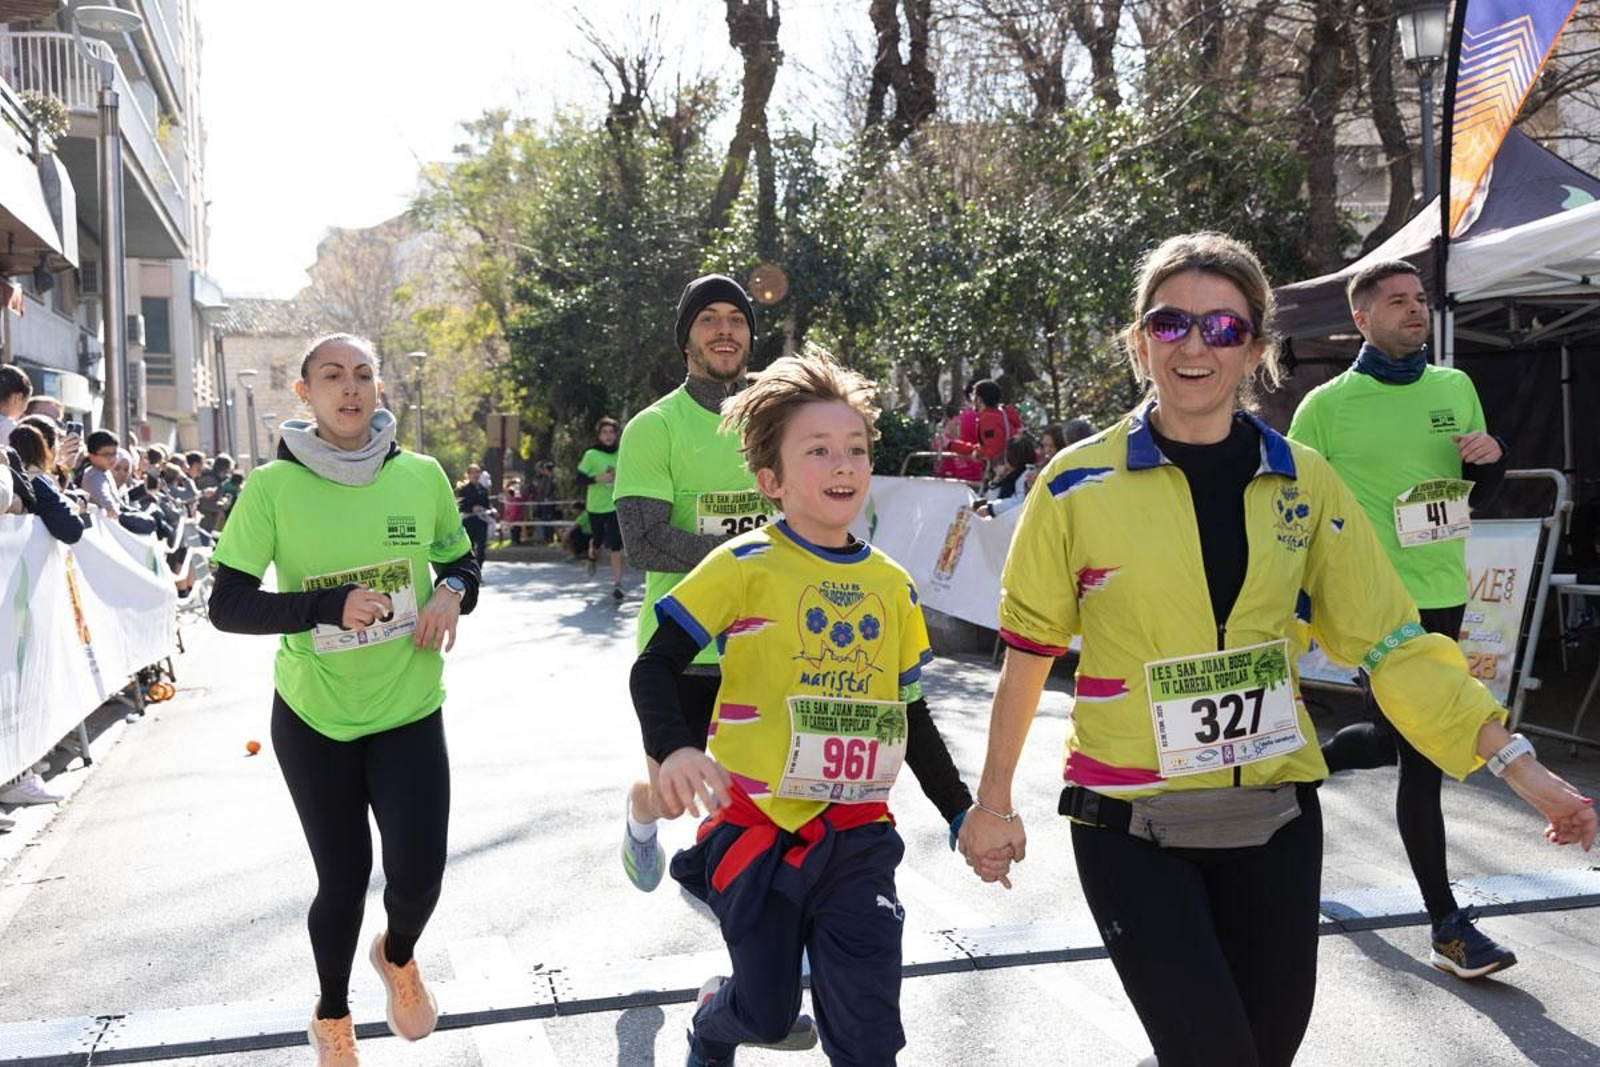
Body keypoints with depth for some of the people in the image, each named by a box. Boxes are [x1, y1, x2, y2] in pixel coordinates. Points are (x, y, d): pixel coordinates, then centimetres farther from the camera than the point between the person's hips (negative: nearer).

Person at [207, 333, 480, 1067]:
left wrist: (453, 593, -13)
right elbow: (226, 606, -11)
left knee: (418, 876, -4)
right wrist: (332, 605, -25)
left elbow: (462, 560, 10)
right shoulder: (272, 487, -11)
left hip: (409, 713, 1)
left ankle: (398, 957, 36)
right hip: (312, 717, -1)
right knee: (342, 879, 12)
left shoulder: (422, 476, -5)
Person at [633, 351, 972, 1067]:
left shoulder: (893, 585, 5)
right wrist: (674, 749, -29)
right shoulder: (746, 565, -10)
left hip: (858, 837, 3)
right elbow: (655, 666, -10)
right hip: (755, 828, -3)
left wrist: (960, 811, 13)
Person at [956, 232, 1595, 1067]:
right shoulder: (1077, 484, -8)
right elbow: (1029, 653, 0)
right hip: (1131, 825, -3)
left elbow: (1390, 640, 3)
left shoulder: (1304, 482, 0)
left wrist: (1515, 762, -4)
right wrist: (993, 803, 5)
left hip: (1276, 817, 4)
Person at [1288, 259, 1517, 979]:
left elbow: (1477, 496, 15)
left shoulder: (1456, 387, 8)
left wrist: (1490, 460, -6)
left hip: (1444, 595, 6)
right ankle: (1448, 925, 6)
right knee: (1421, 759, -5)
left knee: (1393, 739, 18)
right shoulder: (1327, 405, -8)